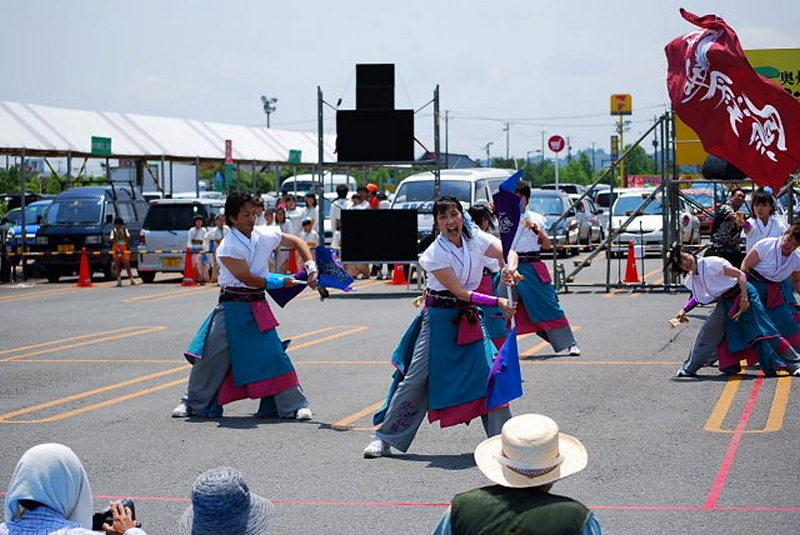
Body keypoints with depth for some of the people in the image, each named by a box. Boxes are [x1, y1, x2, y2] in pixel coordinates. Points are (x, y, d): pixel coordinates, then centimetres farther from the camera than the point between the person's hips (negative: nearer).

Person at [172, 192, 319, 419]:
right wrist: (280, 282, -7)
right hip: (232, 306, -3)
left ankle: (294, 405, 3)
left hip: (258, 307, 3)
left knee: (274, 354, -5)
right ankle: (194, 403, 18)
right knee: (212, 356, 0)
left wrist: (311, 268, 4)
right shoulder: (228, 247, -14)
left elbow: (297, 242, 16)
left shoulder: (265, 236, 1)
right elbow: (249, 279, -17)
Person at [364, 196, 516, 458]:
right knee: (416, 378, -4)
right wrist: (497, 302, -23)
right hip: (439, 317, -4)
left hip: (469, 318, 4)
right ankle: (385, 438, 5)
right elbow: (460, 292, -17)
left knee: (489, 374, -6)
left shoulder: (475, 240, -2)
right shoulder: (435, 254, -16)